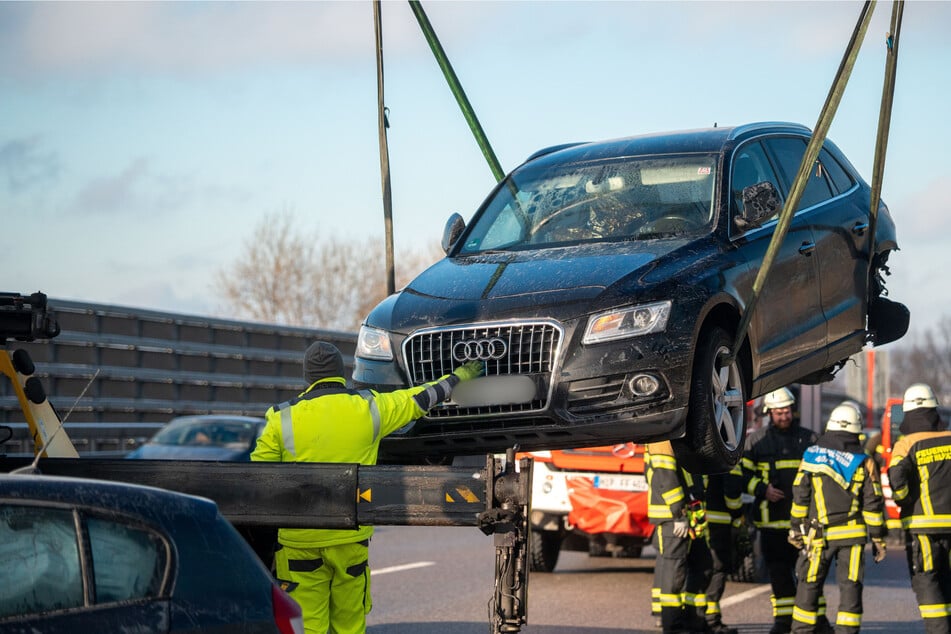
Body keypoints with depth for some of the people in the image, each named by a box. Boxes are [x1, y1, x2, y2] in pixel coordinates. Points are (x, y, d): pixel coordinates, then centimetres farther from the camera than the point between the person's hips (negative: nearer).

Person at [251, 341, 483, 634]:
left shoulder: (283, 418, -4)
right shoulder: (368, 408, 0)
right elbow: (420, 399, 14)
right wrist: (458, 378, 31)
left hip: (300, 541, -2)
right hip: (351, 536, 2)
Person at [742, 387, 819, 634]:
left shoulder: (809, 439, 9)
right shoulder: (756, 440, 7)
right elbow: (742, 473, 6)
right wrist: (762, 489, -9)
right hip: (772, 518, 0)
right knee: (778, 571, 4)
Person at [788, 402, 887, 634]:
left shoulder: (811, 455, 1)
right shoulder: (864, 462, -1)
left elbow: (799, 496, 1)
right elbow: (873, 504, -1)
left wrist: (796, 528, 9)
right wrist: (878, 538, 5)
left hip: (818, 534, 0)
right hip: (852, 535, 0)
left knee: (809, 585, 9)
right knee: (850, 586, 3)